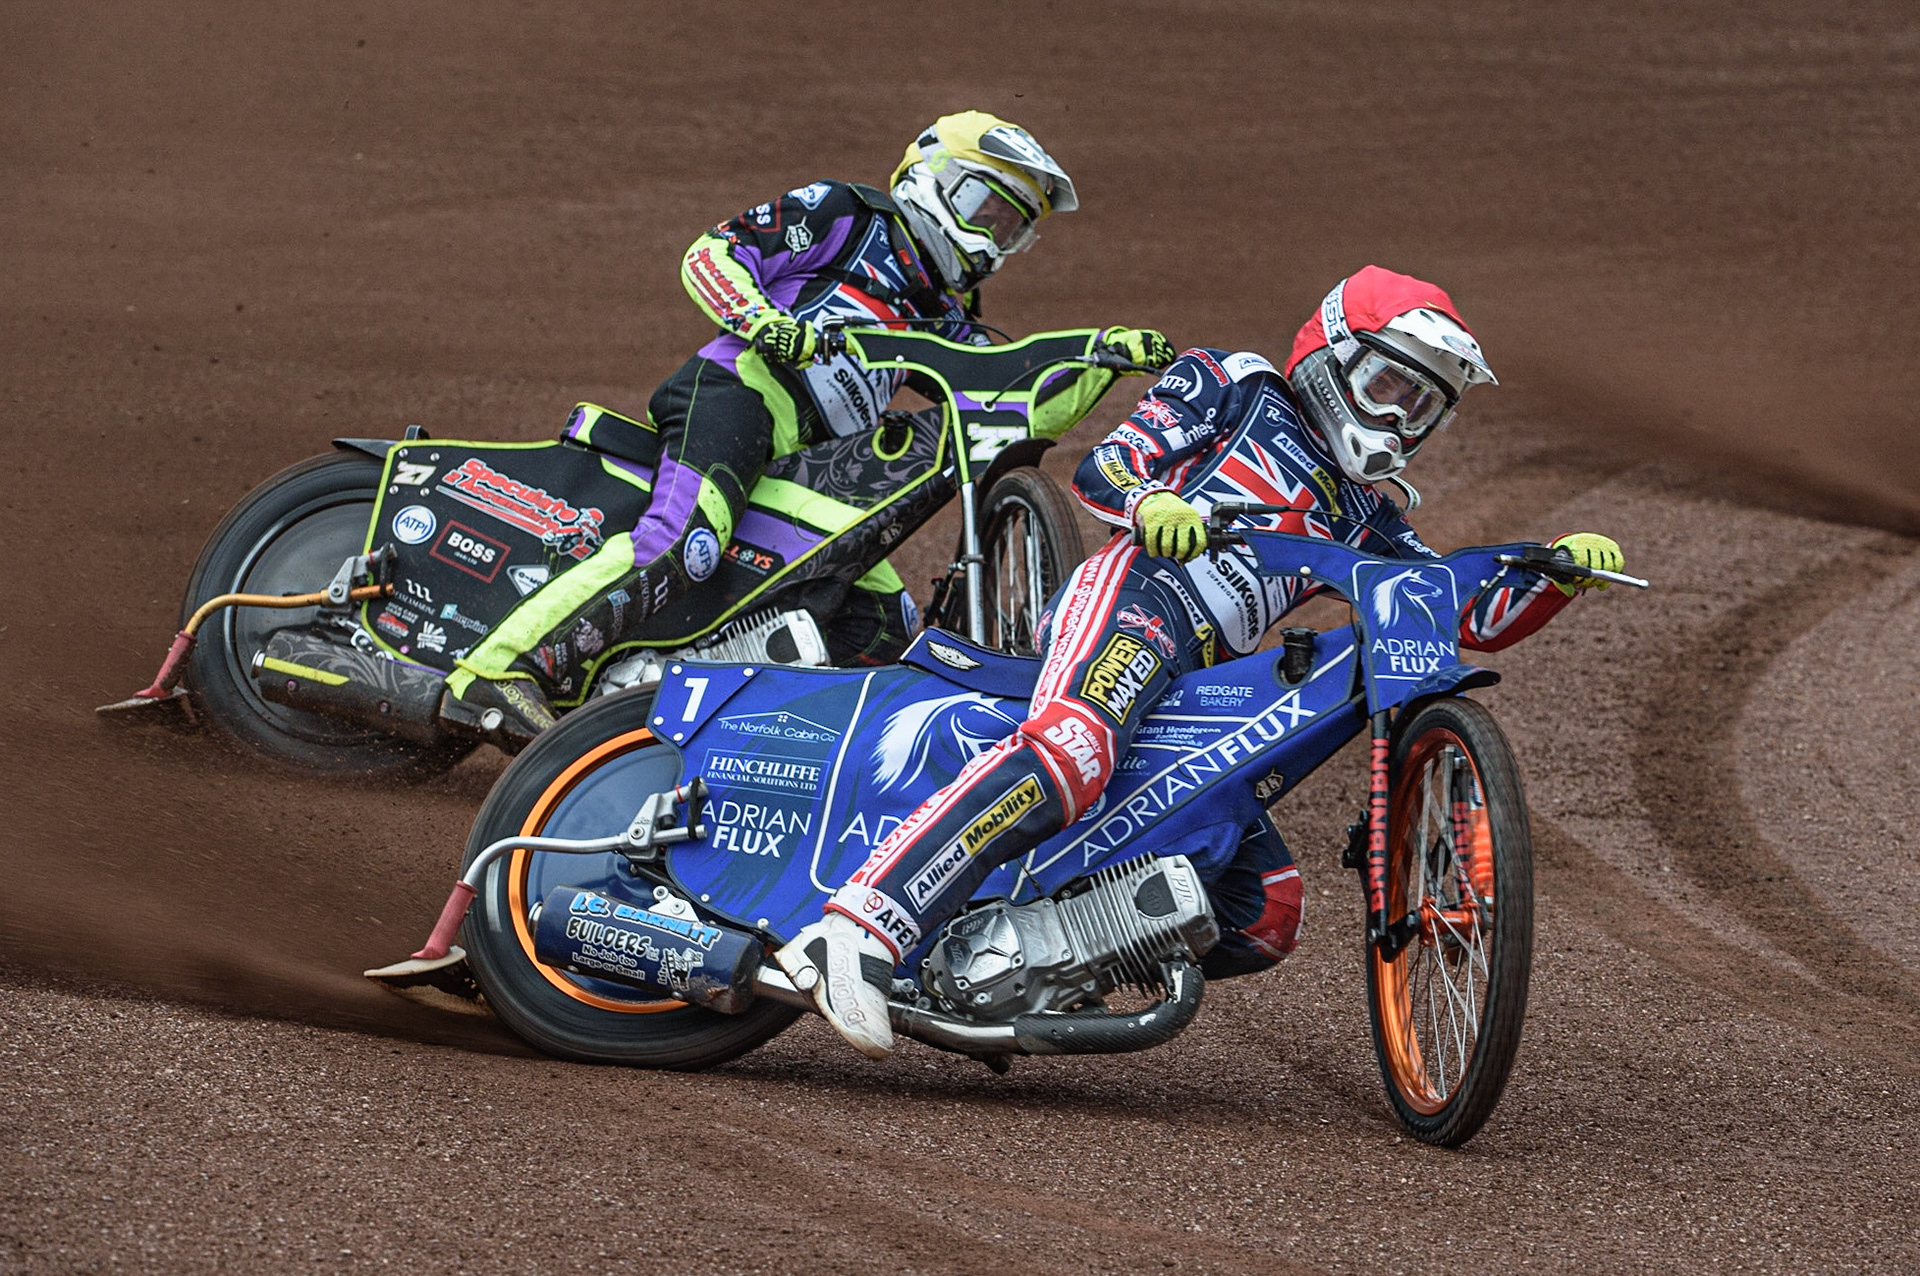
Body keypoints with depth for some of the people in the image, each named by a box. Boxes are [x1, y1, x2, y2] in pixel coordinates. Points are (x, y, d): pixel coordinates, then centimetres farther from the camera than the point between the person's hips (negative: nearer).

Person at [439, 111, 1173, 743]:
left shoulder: (941, 317, 30)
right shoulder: (845, 216, 10)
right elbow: (710, 254, 2)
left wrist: (1107, 357, 11)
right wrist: (760, 319, -17)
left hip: (807, 467, 9)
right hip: (743, 386, -9)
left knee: (886, 629, 3)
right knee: (680, 543, -34)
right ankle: (498, 672, -40)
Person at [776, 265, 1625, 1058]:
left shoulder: (1361, 519, 33)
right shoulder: (1235, 387, 17)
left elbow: (1474, 617, 27)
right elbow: (1100, 468, 7)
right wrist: (1150, 503, -17)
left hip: (1195, 682, 8)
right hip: (1134, 600, -8)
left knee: (1264, 918, 1)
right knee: (1070, 755, -39)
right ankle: (857, 933, -49)